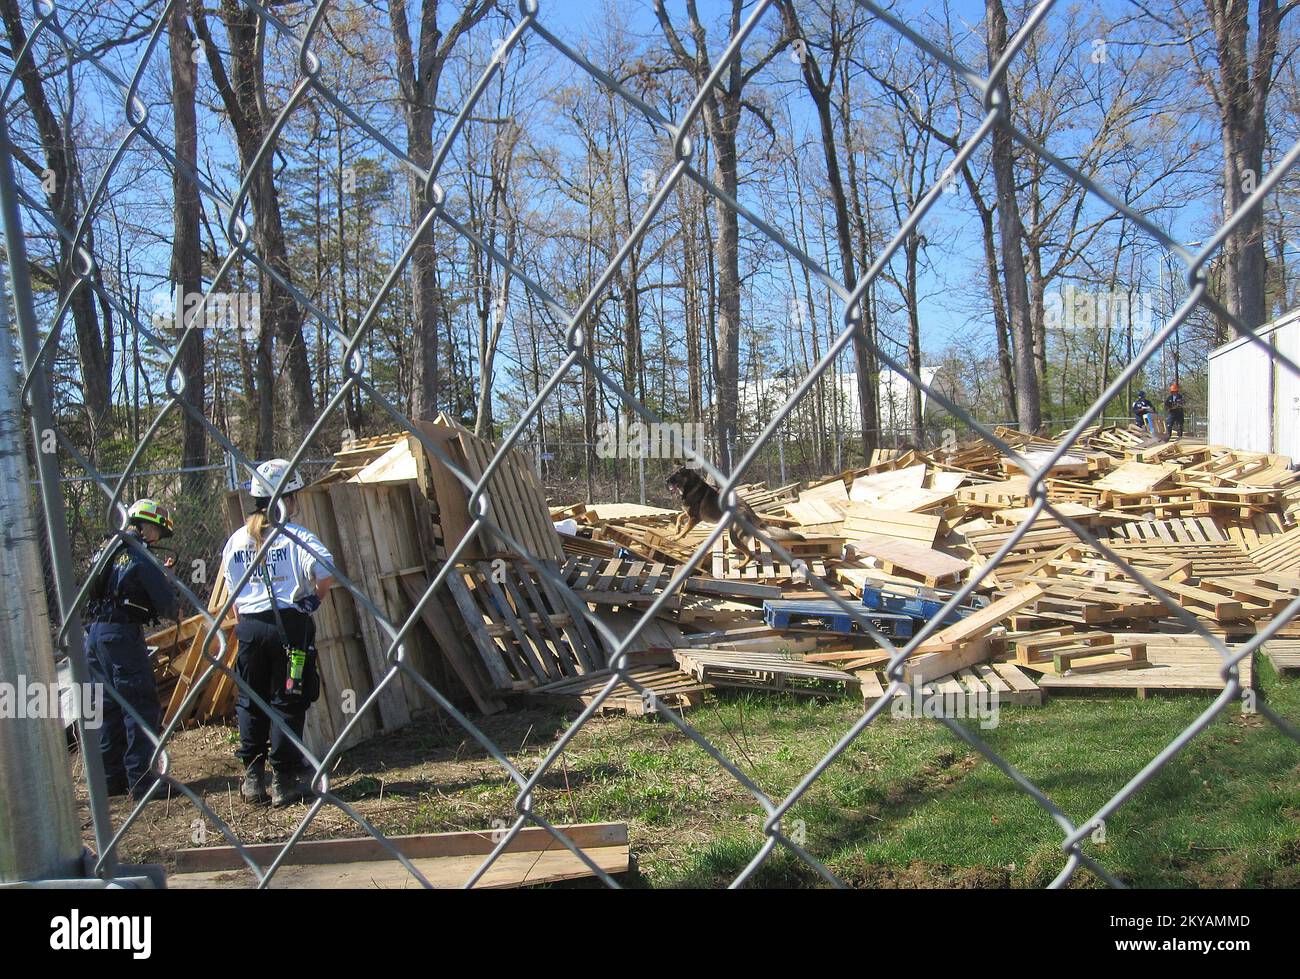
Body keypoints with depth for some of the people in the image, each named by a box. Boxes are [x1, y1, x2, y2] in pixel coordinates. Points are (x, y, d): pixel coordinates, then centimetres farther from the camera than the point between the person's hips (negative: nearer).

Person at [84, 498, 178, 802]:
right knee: (142, 707, -4)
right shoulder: (140, 555, -11)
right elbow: (166, 601, -12)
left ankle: (111, 778, 20)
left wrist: (159, 573, 20)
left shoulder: (107, 548, 15)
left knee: (109, 707, 14)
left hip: (95, 634, 9)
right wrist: (172, 611, 11)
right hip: (122, 635, -9)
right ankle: (141, 780, -4)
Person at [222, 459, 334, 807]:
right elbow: (326, 574, -22)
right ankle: (283, 782, 8)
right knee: (287, 702, 3)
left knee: (250, 702, 14)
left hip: (249, 626, 5)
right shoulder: (296, 537, -9)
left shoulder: (236, 540, 8)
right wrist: (314, 598, -3)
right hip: (289, 625, -4)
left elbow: (232, 592, 13)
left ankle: (252, 778, 17)